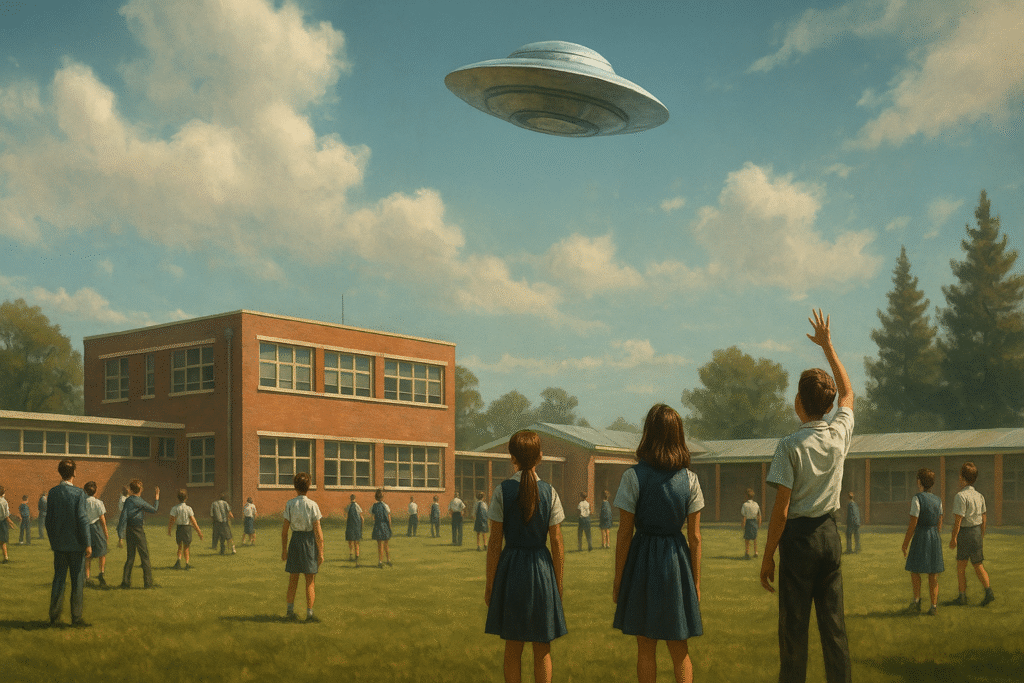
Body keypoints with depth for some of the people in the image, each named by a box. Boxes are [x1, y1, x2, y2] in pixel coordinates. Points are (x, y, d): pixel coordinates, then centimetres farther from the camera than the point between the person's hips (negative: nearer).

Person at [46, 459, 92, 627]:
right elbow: (82, 519, -14)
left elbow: (49, 520, 6)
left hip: (59, 544, 4)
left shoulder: (52, 493, 1)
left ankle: (54, 617, 13)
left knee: (59, 579, 11)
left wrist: (52, 540, 17)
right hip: (76, 544, -4)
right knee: (78, 581, 4)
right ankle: (76, 617, 5)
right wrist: (87, 544, -9)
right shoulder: (78, 493, -13)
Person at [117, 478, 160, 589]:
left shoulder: (127, 501, 4)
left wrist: (121, 536, -2)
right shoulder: (140, 502, -14)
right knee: (145, 556, 2)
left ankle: (125, 581, 9)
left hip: (129, 530, 6)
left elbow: (123, 518, -1)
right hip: (138, 531, -6)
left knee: (130, 557, 12)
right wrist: (156, 498, 9)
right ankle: (148, 582, 4)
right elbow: (154, 510, -4)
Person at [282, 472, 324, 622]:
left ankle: (290, 611, 19)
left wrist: (284, 549, 9)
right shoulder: (313, 506, -10)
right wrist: (321, 552, -6)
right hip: (309, 541, -3)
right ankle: (309, 614, 5)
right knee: (310, 581, 5)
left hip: (295, 540, 3)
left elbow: (285, 529, 0)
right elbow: (318, 531, -11)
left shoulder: (289, 504, -2)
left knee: (293, 580, 15)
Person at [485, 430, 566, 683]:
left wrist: (490, 584, 2)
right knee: (542, 651, 11)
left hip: (511, 567, 0)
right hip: (541, 568, 1)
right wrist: (558, 584, 8)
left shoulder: (502, 491, -7)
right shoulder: (549, 492, -3)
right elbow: (557, 544, -2)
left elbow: (495, 543, -6)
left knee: (512, 649, 11)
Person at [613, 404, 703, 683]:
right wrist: (696, 582, 9)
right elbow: (695, 537, 0)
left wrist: (618, 579, 0)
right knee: (680, 651, 12)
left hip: (643, 559, -2)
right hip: (677, 560, 2)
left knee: (645, 649, 9)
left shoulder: (634, 477, -10)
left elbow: (624, 534, -9)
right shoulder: (689, 479, -2)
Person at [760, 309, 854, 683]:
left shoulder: (790, 446, -12)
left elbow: (781, 509, -13)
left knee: (794, 626, 0)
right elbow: (847, 392, 23)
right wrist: (828, 346, 30)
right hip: (830, 534, 5)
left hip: (798, 536, -5)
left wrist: (767, 556, -5)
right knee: (833, 623, 10)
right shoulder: (840, 433, 1)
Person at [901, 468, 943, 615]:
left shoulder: (917, 499, -12)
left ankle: (917, 601, 1)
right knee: (933, 574, 8)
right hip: (935, 537, 5)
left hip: (920, 537, -5)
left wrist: (905, 543, -5)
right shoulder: (938, 500, 7)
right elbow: (939, 524, 10)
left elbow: (912, 524, -12)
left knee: (915, 570, 9)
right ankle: (933, 605, 6)